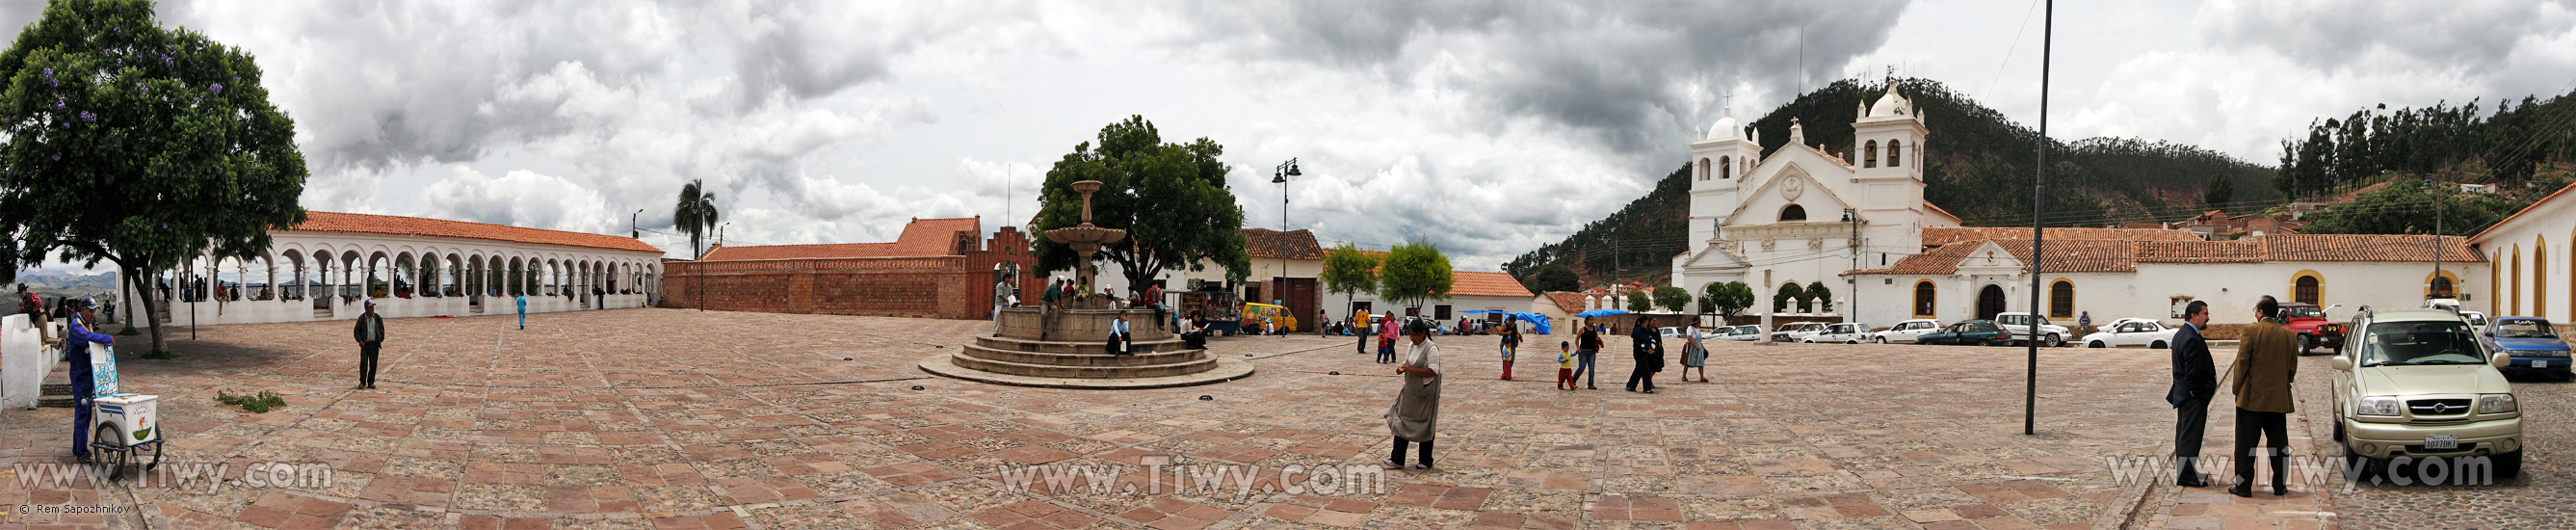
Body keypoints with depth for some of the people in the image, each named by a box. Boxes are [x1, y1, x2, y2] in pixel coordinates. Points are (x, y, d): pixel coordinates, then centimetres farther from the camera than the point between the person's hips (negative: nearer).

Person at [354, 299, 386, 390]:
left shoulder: (378, 318, 4)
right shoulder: (361, 318, -1)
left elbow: (382, 330, 12)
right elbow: (356, 331, 4)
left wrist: (380, 341, 3)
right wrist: (359, 340, -9)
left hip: (374, 344, 1)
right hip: (365, 344, -1)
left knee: (373, 364, 2)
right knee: (363, 363, -8)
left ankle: (371, 382, 11)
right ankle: (362, 382, 1)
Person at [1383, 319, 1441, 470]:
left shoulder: (1432, 348, -15)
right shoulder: (1412, 346, 8)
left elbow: (1433, 371, -22)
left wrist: (1411, 369, -25)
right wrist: (1402, 368, -3)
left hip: (1425, 393, -7)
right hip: (1410, 390, 7)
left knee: (1425, 426, 4)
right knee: (1402, 423, 3)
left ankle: (1426, 461, 16)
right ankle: (1397, 459, 7)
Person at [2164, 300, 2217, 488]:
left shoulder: (2181, 334, 12)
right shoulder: (2192, 339, -21)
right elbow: (2192, 372, -24)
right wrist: (2198, 395, -18)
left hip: (2183, 393, 11)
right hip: (2193, 395, -11)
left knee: (2183, 434, 16)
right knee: (2190, 435, -4)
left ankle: (2183, 472, 25)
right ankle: (2186, 475, 0)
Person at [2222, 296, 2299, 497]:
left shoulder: (2251, 330, -11)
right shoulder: (2289, 335, 3)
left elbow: (2242, 363, -10)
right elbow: (2292, 368, 9)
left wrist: (2237, 389, 1)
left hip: (2252, 398, -4)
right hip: (2279, 399, 4)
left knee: (2246, 443, 1)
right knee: (2278, 443, 12)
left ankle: (2243, 486, 2)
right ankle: (2280, 485, 15)